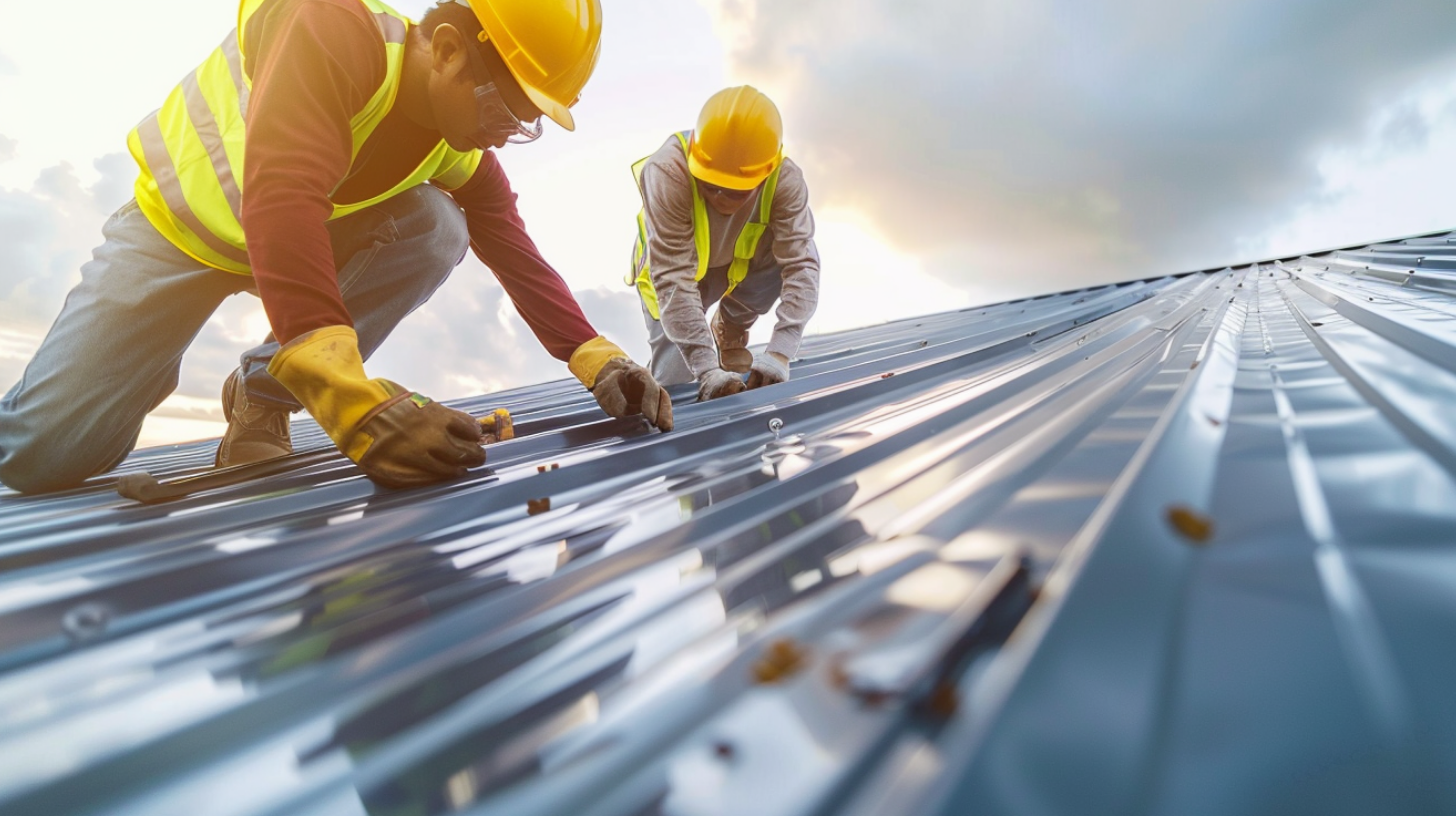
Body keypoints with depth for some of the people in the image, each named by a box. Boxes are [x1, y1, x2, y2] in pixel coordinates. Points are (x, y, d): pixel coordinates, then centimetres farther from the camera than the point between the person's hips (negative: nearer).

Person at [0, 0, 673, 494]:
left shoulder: (463, 153, -14)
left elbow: (518, 256, -12)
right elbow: (281, 201, -46)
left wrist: (598, 361, -26)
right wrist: (361, 408, -57)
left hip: (313, 239, 5)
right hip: (179, 224, -4)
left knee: (438, 228, -25)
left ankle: (263, 394, -9)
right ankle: (151, 373, 21)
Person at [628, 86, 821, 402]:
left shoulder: (785, 179, -31)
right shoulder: (668, 172, -39)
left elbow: (800, 264, -35)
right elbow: (673, 280, -42)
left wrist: (779, 353, -47)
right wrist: (708, 369, -48)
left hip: (740, 265, 3)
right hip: (675, 270, -2)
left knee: (802, 252, -25)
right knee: (674, 376, -10)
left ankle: (731, 329, 3)